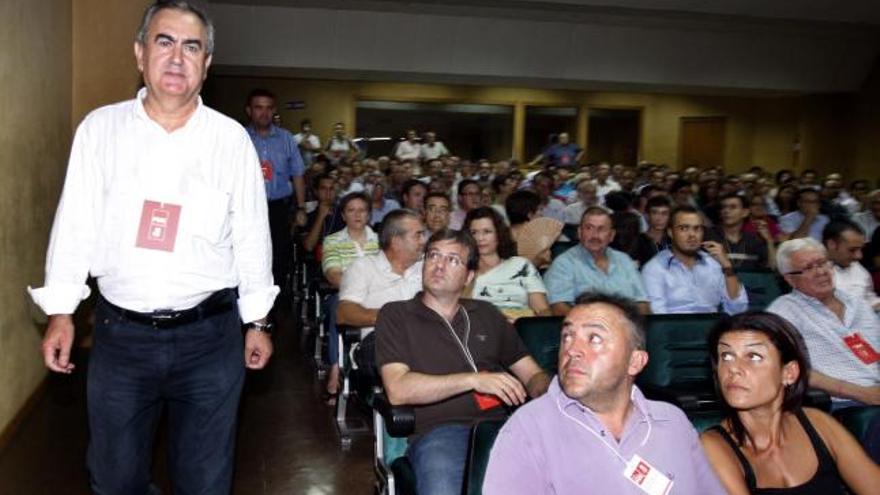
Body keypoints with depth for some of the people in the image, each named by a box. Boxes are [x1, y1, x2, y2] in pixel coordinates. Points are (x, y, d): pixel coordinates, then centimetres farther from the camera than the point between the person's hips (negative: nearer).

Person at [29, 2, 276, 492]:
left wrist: (257, 322, 6)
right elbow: (76, 226, 5)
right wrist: (61, 311, 3)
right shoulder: (100, 128, 0)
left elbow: (252, 236, 3)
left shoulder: (232, 138, -2)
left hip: (209, 336, -1)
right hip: (120, 333, 1)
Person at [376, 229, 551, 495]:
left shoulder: (486, 314, 23)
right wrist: (473, 379, -12)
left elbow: (533, 375, 22)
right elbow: (398, 390, -3)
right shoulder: (395, 315, 11)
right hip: (440, 430, -4)